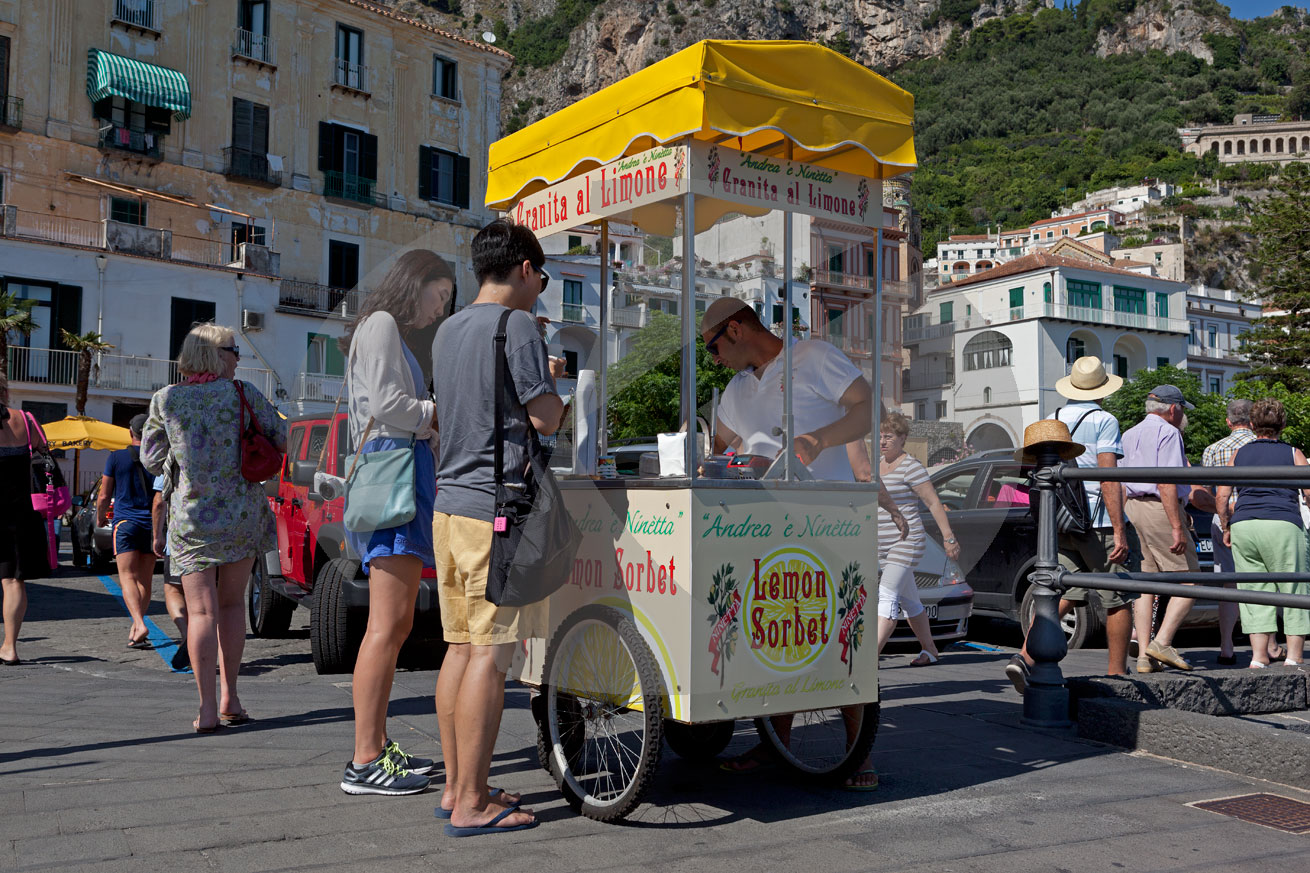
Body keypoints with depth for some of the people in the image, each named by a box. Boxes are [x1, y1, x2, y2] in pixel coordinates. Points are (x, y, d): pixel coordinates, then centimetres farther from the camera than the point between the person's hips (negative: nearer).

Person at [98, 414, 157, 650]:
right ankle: (135, 628, 18)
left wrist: (100, 518, 22)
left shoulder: (116, 457, 0)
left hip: (125, 521, -2)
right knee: (145, 580, 12)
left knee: (128, 577, -9)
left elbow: (104, 496, 3)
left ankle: (140, 625, -28)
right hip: (151, 524, 2)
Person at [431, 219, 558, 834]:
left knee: (461, 647, 12)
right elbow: (547, 417, -11)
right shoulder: (516, 327, -9)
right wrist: (552, 386, 9)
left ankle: (456, 786, 19)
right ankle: (471, 804, -2)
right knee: (490, 653, -5)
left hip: (450, 502, 9)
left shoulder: (448, 331, 16)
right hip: (495, 506, -9)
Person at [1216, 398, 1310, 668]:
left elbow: (1221, 496, 8)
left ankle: (1259, 656, 3)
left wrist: (1226, 528, 17)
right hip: (1282, 524, -3)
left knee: (1254, 591, 6)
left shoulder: (1239, 454, 13)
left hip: (1243, 525, 3)